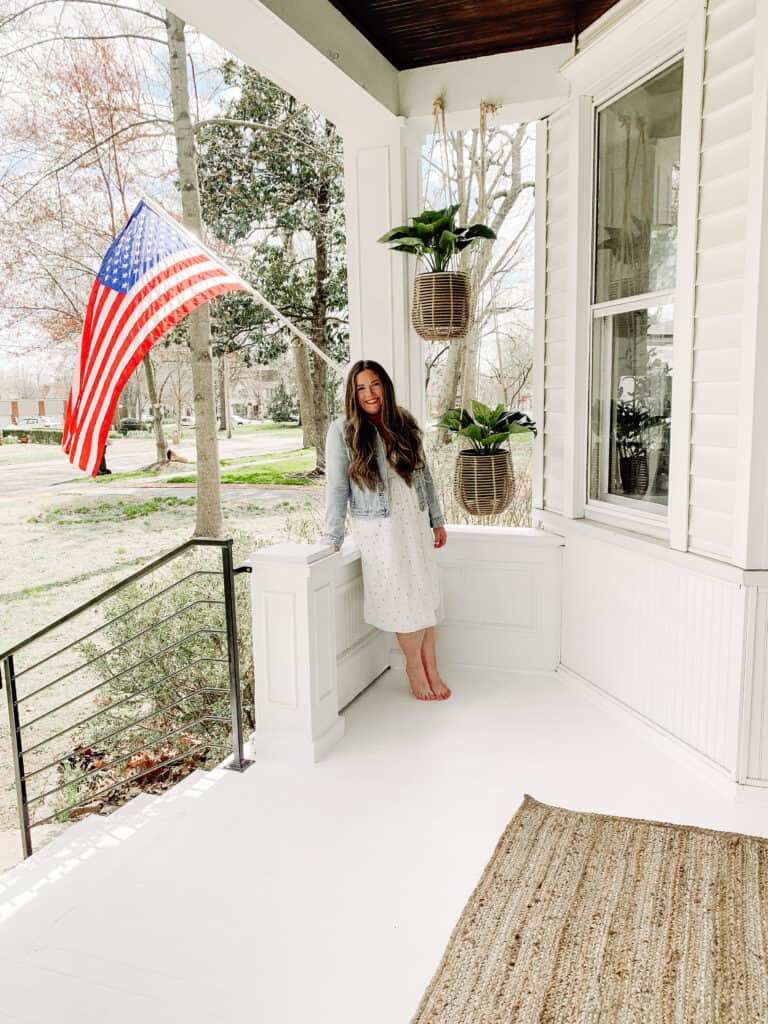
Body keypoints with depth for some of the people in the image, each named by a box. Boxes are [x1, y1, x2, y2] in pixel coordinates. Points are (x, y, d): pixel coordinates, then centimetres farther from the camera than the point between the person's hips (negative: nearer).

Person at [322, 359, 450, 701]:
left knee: (427, 594, 5)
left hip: (416, 523, 4)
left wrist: (437, 520, 12)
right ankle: (414, 667, 19)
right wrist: (331, 539, -10)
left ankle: (431, 667, 19)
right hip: (379, 529, -4)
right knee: (405, 599, -1)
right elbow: (336, 487, -9)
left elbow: (424, 475, 12)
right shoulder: (343, 430, -6)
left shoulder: (404, 424, 7)